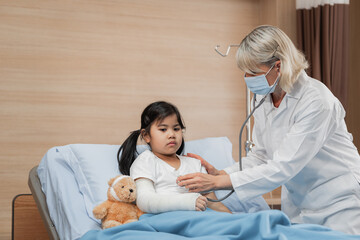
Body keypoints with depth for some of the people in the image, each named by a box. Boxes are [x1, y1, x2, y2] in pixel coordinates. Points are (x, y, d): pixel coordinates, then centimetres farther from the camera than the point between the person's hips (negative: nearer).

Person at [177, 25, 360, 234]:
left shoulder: (316, 100, -24)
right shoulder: (262, 98, -1)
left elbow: (284, 167, -27)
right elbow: (262, 155, 7)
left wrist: (218, 182, -27)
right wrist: (220, 173, -10)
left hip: (339, 202, -6)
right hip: (297, 205, 6)